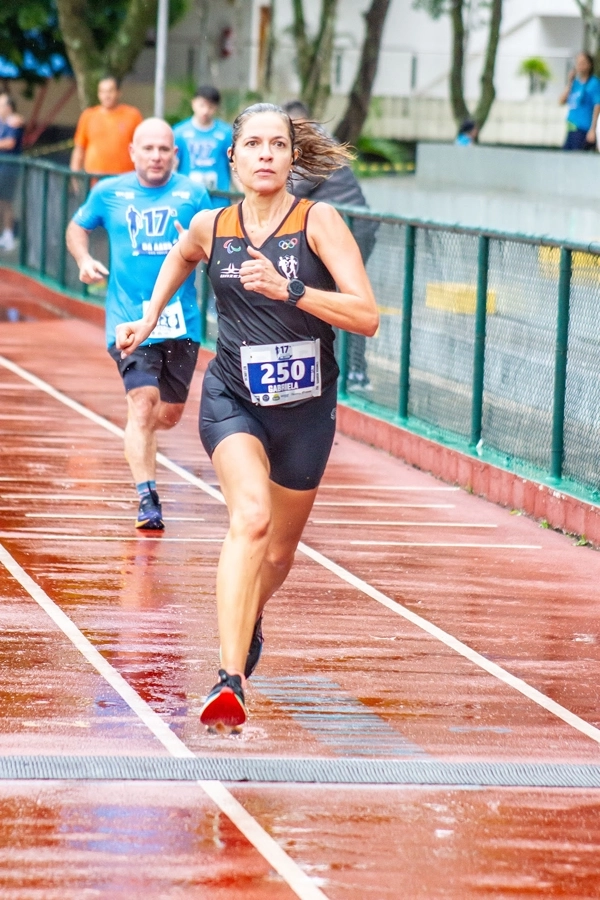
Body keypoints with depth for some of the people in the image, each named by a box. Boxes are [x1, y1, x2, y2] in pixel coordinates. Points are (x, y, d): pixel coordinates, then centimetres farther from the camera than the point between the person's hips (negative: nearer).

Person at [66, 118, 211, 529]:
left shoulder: (192, 194, 2)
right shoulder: (109, 193, 3)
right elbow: (78, 226, 19)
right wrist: (84, 259, 1)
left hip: (181, 321, 2)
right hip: (130, 319, -2)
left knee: (170, 412, 10)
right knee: (143, 403, -17)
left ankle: (136, 437, 46)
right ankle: (147, 499, -14)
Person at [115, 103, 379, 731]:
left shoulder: (318, 221, -10)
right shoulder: (210, 227, 0)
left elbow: (367, 317, -18)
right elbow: (181, 258, 27)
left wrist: (289, 289, -27)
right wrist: (149, 317, 21)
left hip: (305, 407, 1)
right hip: (232, 399, -1)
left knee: (278, 552, 17)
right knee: (250, 517, -28)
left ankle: (247, 623, 53)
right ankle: (229, 681, -35)